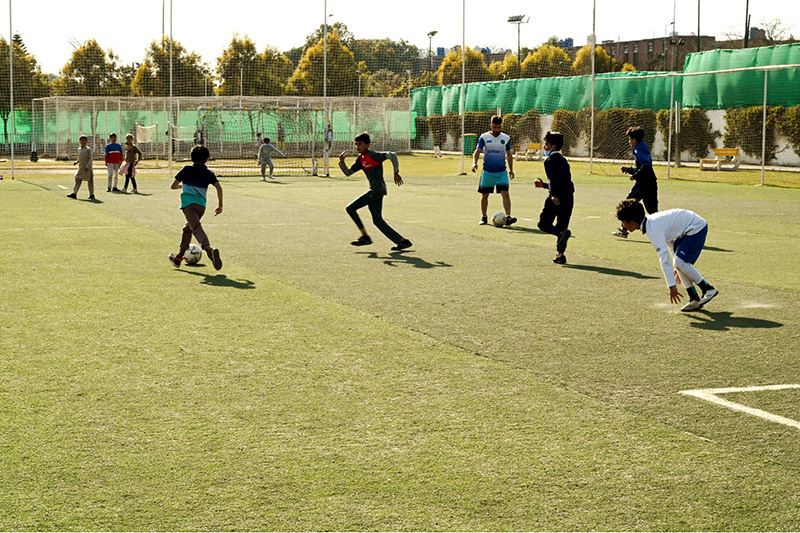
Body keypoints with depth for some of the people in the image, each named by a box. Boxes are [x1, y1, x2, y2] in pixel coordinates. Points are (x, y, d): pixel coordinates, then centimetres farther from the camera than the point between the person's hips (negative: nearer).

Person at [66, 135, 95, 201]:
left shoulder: (88, 149, -8)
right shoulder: (79, 149, 12)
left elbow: (90, 159, -11)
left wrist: (88, 166, -22)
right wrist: (76, 161, 3)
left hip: (87, 168, -6)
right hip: (80, 168, 6)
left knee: (90, 181, 4)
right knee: (77, 180, -3)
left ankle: (91, 195, 15)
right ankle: (74, 194, -8)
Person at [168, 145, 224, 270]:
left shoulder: (186, 169, 11)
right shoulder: (209, 173, 15)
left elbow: (173, 186, 15)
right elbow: (218, 187, 0)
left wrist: (181, 185, 38)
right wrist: (220, 205, 6)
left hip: (189, 203, -4)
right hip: (202, 204, 4)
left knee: (196, 227, -22)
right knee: (187, 228, 24)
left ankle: (208, 249, -49)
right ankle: (179, 257, 34)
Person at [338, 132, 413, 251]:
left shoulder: (373, 155, -13)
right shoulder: (360, 159, 14)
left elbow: (392, 155, -20)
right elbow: (348, 173, 14)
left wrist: (396, 173, -20)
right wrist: (342, 162, -3)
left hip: (377, 189, -10)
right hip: (374, 190, 10)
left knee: (351, 208, -8)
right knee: (377, 220, 9)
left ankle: (365, 237, -2)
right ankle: (402, 241, 9)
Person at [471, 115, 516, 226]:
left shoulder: (506, 138, 7)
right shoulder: (484, 137, 1)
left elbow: (509, 155, 17)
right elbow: (477, 151, -3)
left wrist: (511, 169, 14)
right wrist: (474, 163, -21)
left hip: (502, 172, 0)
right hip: (487, 171, 0)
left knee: (505, 193, -14)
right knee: (484, 195, 7)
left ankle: (508, 217, -20)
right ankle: (484, 218, 22)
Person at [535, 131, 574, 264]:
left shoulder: (550, 160, -4)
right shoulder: (563, 160, 22)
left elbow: (553, 178, -20)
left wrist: (554, 195, -31)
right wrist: (544, 185, 37)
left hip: (557, 198, -7)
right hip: (569, 197, 7)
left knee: (543, 223, 3)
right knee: (562, 225, 12)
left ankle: (562, 233, -25)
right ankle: (560, 255, 6)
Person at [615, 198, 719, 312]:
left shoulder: (653, 230, -26)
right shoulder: (650, 221, 4)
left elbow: (664, 260, -29)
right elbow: (669, 239, 18)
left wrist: (672, 286, -29)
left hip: (697, 228, -10)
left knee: (679, 262, -17)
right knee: (678, 262, 5)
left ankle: (708, 289, -7)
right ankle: (694, 299, 5)